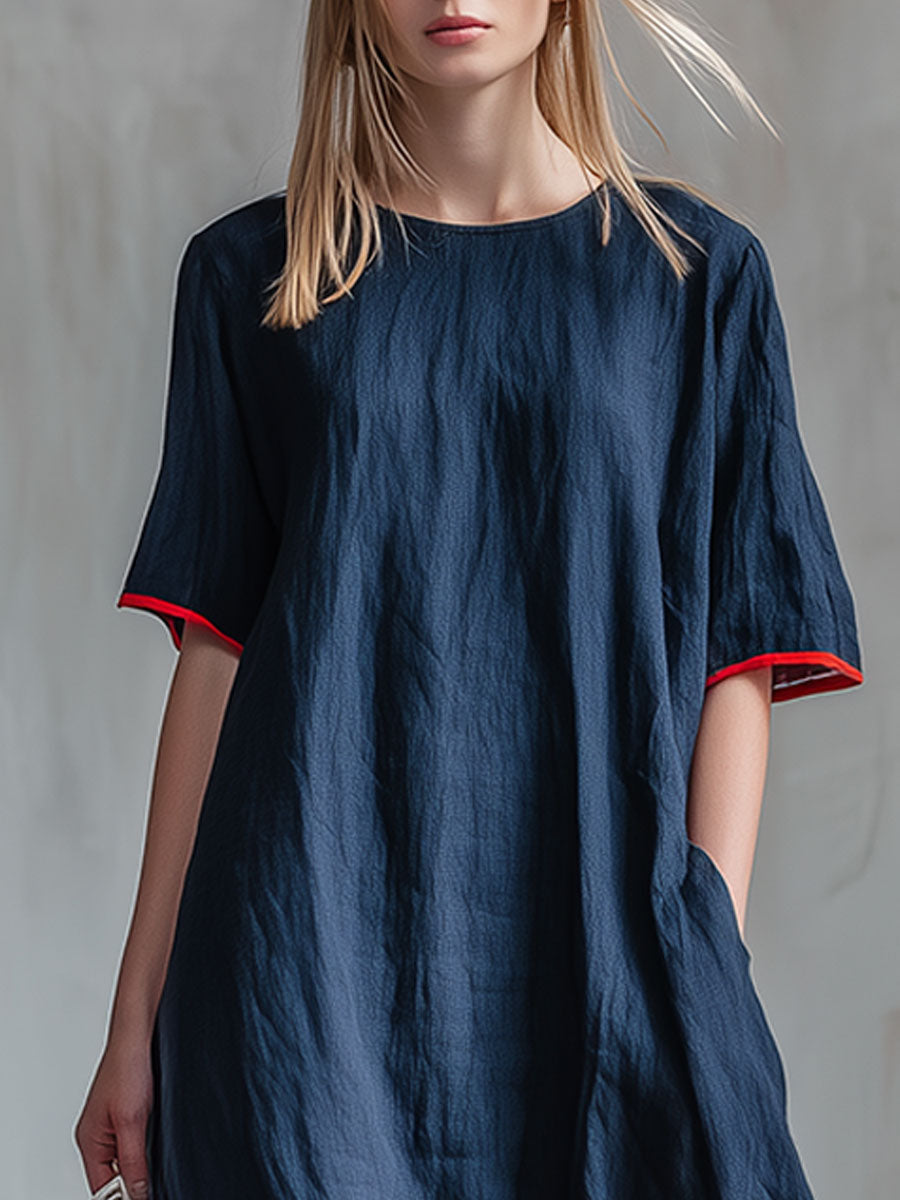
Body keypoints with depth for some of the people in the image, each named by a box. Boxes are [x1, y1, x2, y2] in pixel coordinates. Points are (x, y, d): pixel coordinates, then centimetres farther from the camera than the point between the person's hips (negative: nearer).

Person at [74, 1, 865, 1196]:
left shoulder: (697, 274, 4)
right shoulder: (250, 274, 6)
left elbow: (735, 662, -1)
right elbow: (216, 651, 4)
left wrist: (710, 987, -10)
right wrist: (139, 1013, 2)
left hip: (594, 964, 0)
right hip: (308, 972, 0)